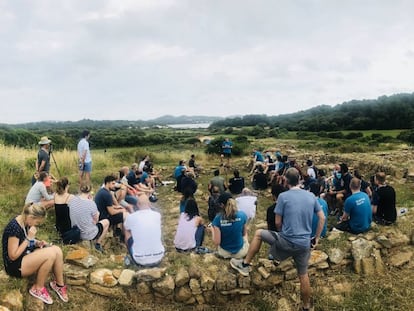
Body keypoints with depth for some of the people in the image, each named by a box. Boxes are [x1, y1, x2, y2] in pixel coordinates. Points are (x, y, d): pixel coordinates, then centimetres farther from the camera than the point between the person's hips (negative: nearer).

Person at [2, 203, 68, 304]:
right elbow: (13, 256, -23)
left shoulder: (25, 222, 0)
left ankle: (59, 284, 3)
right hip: (15, 265, -8)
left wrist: (37, 243, -2)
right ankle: (37, 289, -8)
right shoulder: (14, 227, -27)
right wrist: (29, 238, -23)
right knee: (50, 253, -29)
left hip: (27, 255, 8)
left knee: (57, 250, -14)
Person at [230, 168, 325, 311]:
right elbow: (322, 218, 8)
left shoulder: (283, 196, -11)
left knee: (258, 233, 16)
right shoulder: (311, 195, 3)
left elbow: (277, 222, -6)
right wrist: (317, 238, 18)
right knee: (303, 275, 22)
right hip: (305, 244, 4)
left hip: (286, 242, -4)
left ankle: (245, 265, 22)